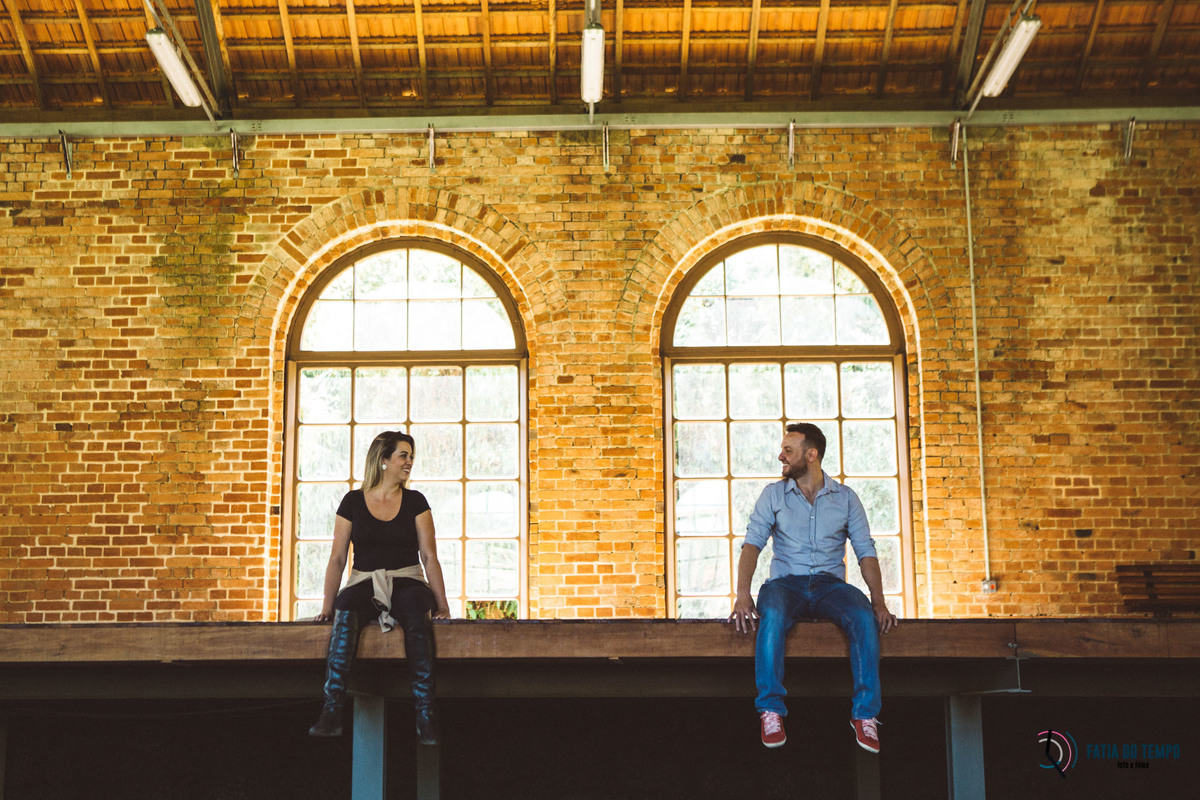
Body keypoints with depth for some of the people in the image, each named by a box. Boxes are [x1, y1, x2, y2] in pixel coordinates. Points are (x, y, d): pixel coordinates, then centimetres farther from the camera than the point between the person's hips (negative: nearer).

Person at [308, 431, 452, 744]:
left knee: (416, 615, -37)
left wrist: (442, 603, -5)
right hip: (365, 583, 0)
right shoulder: (353, 502, 10)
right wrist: (327, 604, -4)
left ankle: (425, 716, -42)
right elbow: (338, 557, 8)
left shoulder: (415, 501, 11)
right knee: (345, 611, -36)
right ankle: (332, 712, -42)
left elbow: (429, 556, 6)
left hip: (406, 582, 0)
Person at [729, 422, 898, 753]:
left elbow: (865, 551, 6)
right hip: (786, 581, 0)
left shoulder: (845, 497, 11)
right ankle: (770, 710, -32)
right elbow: (753, 542, -1)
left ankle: (865, 713, -26)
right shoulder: (773, 494, 10)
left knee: (864, 617, -32)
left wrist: (878, 600, -11)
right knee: (772, 615, -37)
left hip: (830, 583, 1)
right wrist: (742, 594, -18)